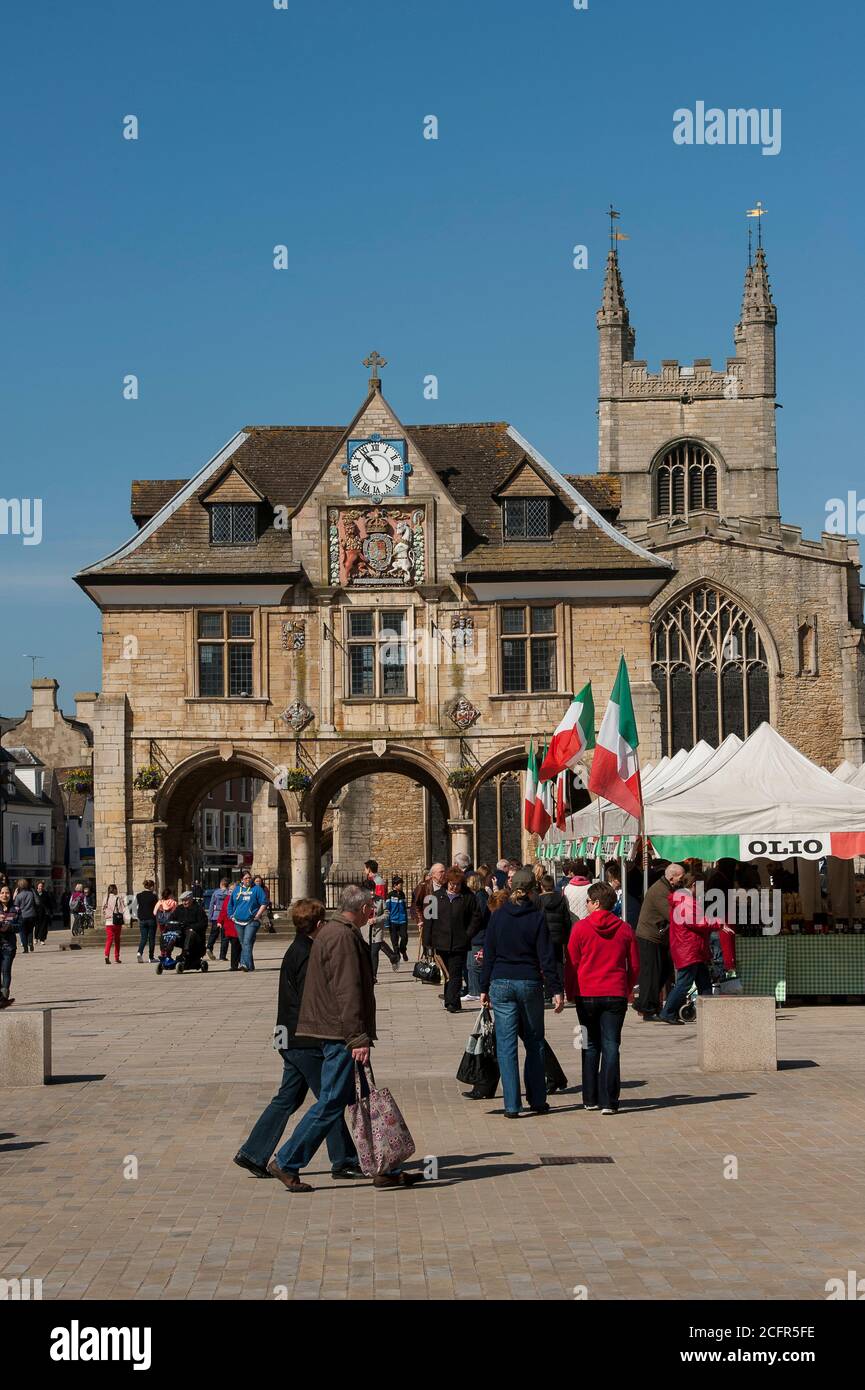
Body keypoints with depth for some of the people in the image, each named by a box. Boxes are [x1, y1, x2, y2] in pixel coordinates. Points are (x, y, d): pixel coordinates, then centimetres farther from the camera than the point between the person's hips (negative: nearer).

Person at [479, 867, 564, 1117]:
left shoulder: (497, 916, 1)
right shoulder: (538, 916, -4)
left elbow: (489, 954, 4)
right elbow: (546, 956, -6)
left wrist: (484, 988, 10)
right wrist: (556, 990, -4)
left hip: (501, 984, 1)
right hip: (530, 984, -1)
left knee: (506, 1045, 2)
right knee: (535, 1043, 13)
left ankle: (512, 1105, -2)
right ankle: (537, 1101, 16)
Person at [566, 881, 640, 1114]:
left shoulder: (580, 927, -5)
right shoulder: (625, 929, 2)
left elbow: (571, 963, -2)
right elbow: (634, 966, 7)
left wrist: (569, 992, 10)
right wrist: (627, 989, 21)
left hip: (587, 995, -1)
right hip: (616, 995, 1)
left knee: (591, 1046, 12)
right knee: (611, 1046, 1)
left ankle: (590, 1099, 15)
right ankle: (609, 1101, -4)